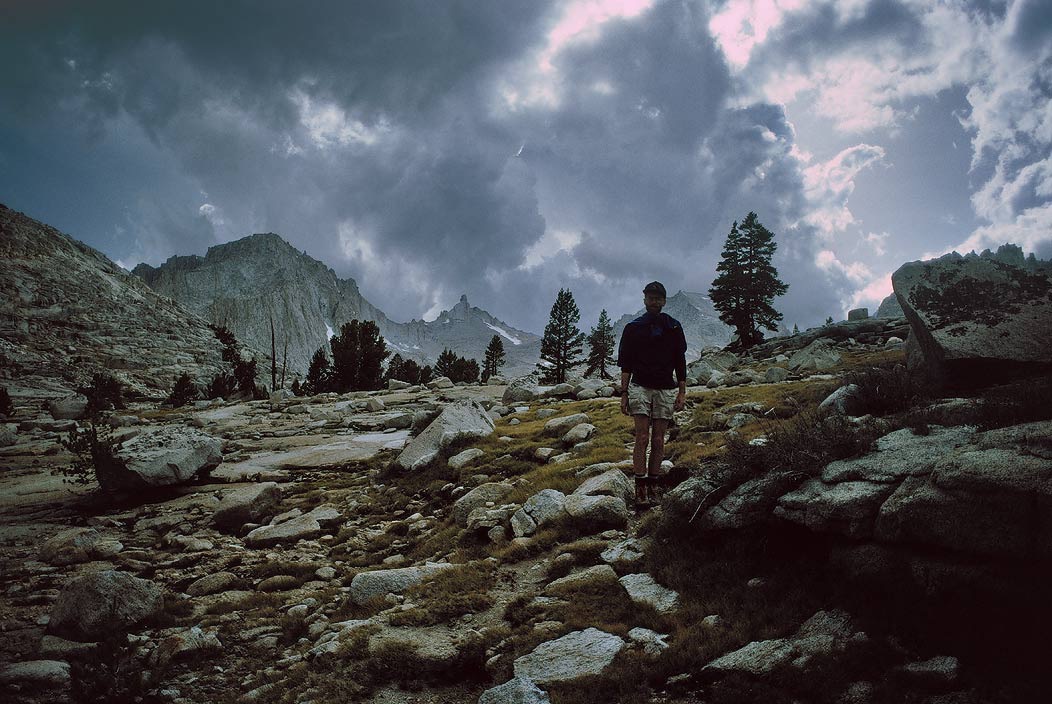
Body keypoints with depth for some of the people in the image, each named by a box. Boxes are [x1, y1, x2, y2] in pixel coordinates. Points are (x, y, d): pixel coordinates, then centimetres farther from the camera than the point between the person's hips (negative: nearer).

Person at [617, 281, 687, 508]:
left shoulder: (673, 327, 9)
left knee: (658, 441, 2)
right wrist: (624, 394, -1)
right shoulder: (633, 328, 5)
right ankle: (640, 489, -11)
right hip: (640, 387, -2)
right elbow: (626, 365, 5)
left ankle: (651, 486, 8)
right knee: (642, 438, -10)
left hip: (666, 389, 2)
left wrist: (682, 392, 3)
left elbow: (680, 362, 10)